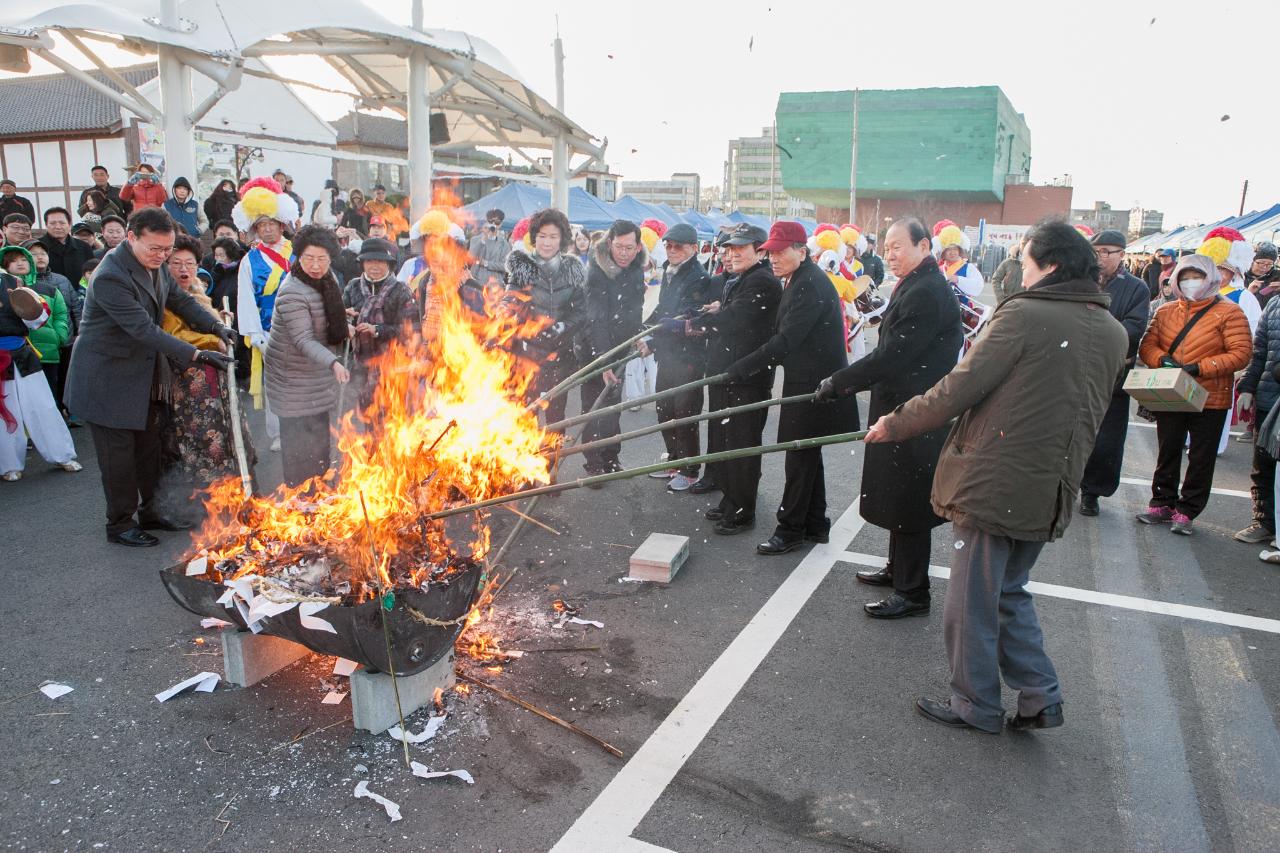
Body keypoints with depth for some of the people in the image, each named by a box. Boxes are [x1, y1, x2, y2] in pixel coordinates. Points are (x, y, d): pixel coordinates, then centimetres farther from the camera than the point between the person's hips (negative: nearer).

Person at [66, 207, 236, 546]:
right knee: (118, 454, 3)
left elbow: (179, 299, 9)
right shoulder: (110, 277, -27)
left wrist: (215, 325, -8)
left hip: (145, 375, 8)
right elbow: (144, 329, -31)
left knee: (148, 447, 17)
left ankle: (149, 511, 33)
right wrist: (196, 355, -35)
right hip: (108, 376, -8)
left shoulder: (154, 262, -1)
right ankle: (120, 524, 18)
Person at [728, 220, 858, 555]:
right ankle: (815, 524, 28)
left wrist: (743, 367, -21)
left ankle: (790, 529, 8)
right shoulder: (798, 280, 13)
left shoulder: (811, 285, -19)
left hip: (813, 386, -10)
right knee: (807, 456, 17)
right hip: (805, 381, 10)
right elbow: (784, 335, 18)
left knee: (800, 458, -2)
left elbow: (786, 340, -24)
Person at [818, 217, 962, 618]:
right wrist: (852, 381, 14)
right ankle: (898, 569, 36)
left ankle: (913, 592, 8)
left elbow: (892, 355, -24)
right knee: (897, 494, 20)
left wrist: (840, 382, -18)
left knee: (908, 499, -3)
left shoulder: (928, 293, -20)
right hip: (902, 408, 11)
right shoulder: (915, 288, 15)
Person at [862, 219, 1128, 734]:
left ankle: (976, 706, 22)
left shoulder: (1024, 315, -14)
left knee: (972, 602, 8)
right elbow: (1086, 415, 17)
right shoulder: (1113, 334, 8)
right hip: (1049, 493, 7)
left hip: (992, 484, -7)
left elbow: (958, 390, -15)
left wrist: (895, 425, -3)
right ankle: (1039, 697, 24)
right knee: (1011, 593, 24)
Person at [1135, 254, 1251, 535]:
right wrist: (1163, 360, -19)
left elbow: (1241, 353, -13)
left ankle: (1186, 511, 14)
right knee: (1167, 453, 13)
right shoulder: (1165, 311, 7)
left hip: (1210, 399, -4)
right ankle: (1163, 504, 26)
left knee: (1201, 458, 4)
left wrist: (1199, 368, -22)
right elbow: (1147, 345, 2)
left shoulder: (1228, 312, -6)